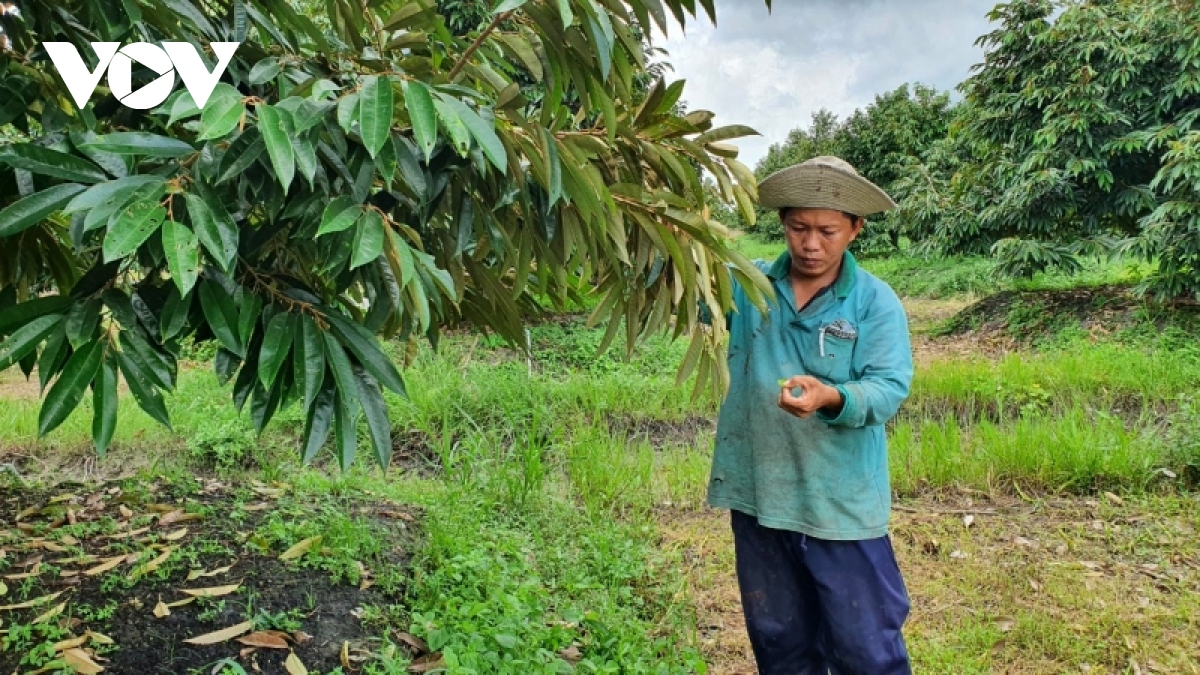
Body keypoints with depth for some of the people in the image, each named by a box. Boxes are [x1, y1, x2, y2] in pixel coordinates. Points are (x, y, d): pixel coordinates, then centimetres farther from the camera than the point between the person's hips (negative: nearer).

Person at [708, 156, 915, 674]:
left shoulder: (876, 303, -6)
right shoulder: (745, 286, 1)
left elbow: (889, 387, -14)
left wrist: (831, 398, -36)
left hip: (842, 503, -2)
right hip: (757, 494, 3)